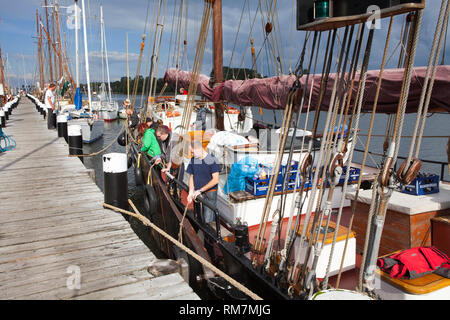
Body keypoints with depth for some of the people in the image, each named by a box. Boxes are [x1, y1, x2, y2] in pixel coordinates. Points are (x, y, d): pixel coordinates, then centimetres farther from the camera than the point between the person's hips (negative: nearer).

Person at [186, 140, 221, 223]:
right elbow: (191, 177, 14)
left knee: (208, 220, -8)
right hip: (197, 195, 6)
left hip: (210, 194, -5)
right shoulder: (193, 160, 8)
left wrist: (200, 190, -15)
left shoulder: (212, 159, -11)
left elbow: (215, 180, -15)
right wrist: (191, 192, -1)